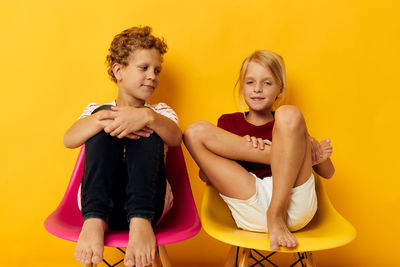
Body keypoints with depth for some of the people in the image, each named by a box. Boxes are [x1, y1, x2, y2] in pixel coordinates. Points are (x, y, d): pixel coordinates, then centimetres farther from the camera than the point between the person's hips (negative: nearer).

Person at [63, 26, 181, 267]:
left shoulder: (161, 112, 20)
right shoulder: (97, 110, 20)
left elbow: (176, 138, -7)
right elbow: (69, 140, -4)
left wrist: (146, 117, -28)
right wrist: (102, 119, -24)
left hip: (148, 202, 0)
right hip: (100, 200, 0)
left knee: (147, 128, -19)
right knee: (104, 117, -17)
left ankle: (141, 220, -35)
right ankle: (94, 220, -34)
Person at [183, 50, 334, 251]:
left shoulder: (287, 122, 23)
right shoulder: (229, 122, 22)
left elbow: (328, 172, 19)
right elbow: (205, 175, 8)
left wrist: (313, 145, -3)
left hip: (295, 203, 0)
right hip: (251, 214, 1)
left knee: (289, 114, -16)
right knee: (195, 131, -5)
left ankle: (276, 214, -21)